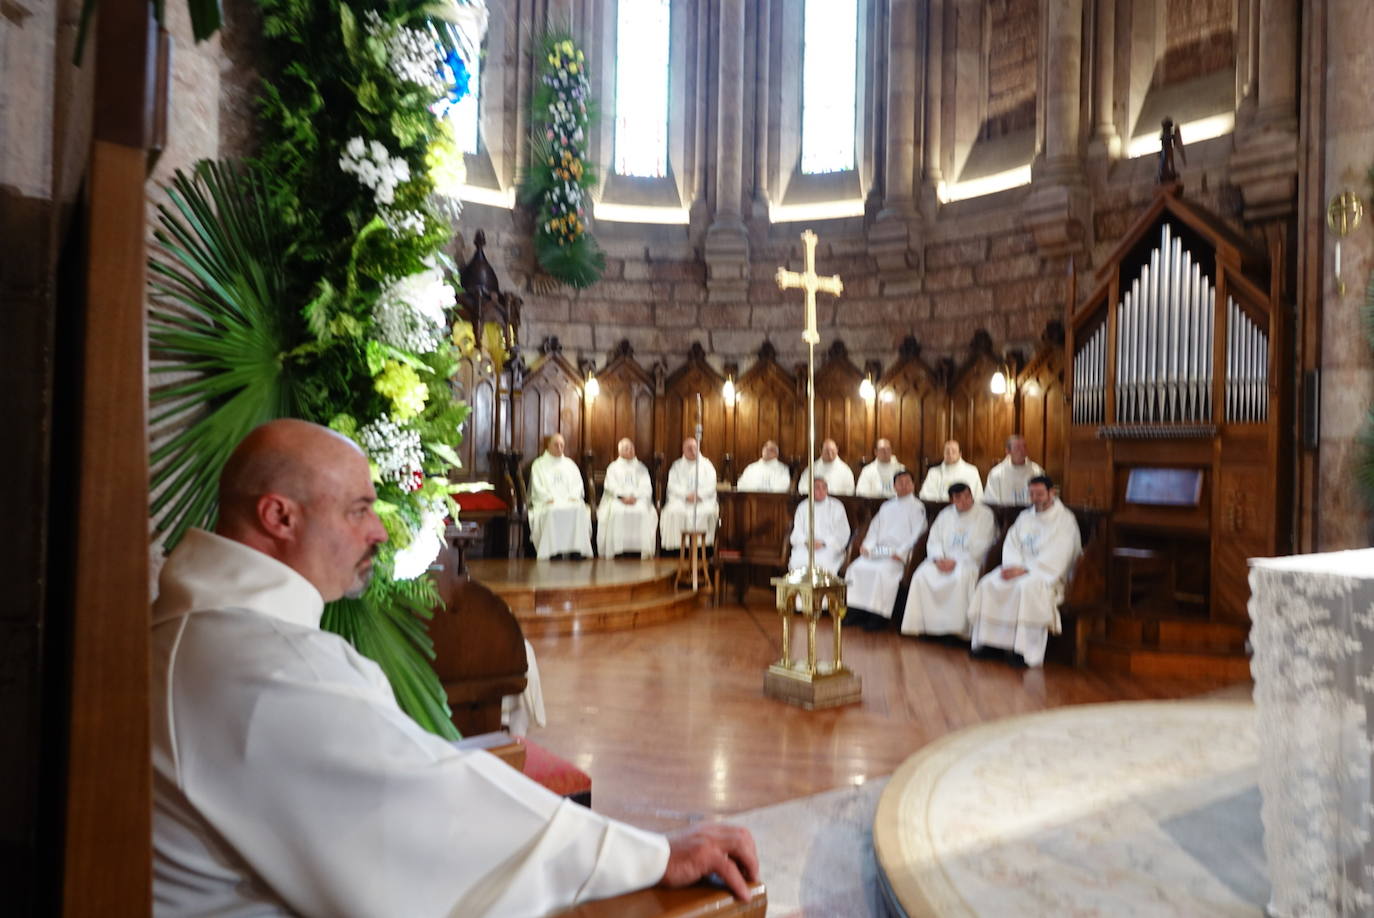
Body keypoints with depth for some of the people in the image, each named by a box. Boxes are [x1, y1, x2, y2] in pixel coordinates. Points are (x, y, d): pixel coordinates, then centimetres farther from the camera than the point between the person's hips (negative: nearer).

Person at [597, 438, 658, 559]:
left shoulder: (640, 467, 22)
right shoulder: (613, 467, 20)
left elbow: (646, 487, 7)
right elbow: (611, 485, 3)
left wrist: (635, 496, -13)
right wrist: (622, 496, -16)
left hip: (638, 498, 1)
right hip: (617, 499, 0)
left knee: (643, 512, -33)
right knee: (615, 511, -35)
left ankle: (645, 552, -33)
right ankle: (612, 551, -34)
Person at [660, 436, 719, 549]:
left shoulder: (706, 464, 13)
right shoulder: (677, 466, 14)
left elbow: (711, 485, 3)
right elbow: (672, 486, 1)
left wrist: (699, 495, -14)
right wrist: (686, 495, -16)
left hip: (703, 500, 0)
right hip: (680, 499, 0)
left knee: (708, 512, -33)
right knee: (673, 512, -32)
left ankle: (706, 541, -27)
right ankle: (675, 542, -28)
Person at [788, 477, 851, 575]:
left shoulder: (837, 507, 9)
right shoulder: (802, 507, 14)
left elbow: (843, 534, 2)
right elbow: (797, 533, 10)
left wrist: (823, 543, -12)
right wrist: (806, 541, -12)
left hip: (829, 548, -1)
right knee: (797, 562, -30)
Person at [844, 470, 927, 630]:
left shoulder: (917, 507, 8)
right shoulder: (886, 506, 26)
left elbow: (917, 534, -2)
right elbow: (874, 528, 21)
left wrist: (901, 553, -14)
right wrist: (867, 545, 3)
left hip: (899, 554, -5)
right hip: (878, 550, 5)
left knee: (883, 571, -33)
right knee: (856, 567, -19)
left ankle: (879, 616, -26)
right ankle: (855, 611, -15)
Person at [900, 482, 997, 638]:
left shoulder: (984, 515, 3)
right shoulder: (945, 515, 18)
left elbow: (980, 546, -6)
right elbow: (933, 540, 11)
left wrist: (955, 561, -14)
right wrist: (939, 558, -10)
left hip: (969, 561, -4)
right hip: (942, 560, 4)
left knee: (962, 576, -38)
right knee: (922, 575, -25)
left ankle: (958, 628, -32)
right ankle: (921, 624, -20)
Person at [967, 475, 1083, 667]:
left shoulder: (1065, 519, -2)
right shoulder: (1025, 516, 18)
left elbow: (1056, 556, -13)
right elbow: (1011, 543, 10)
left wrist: (1025, 569, -20)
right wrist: (1013, 564, -12)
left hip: (1047, 572, -6)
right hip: (1018, 568, 6)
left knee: (1027, 587, -37)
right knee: (988, 584, -20)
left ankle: (1027, 650, -32)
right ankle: (985, 642, -16)